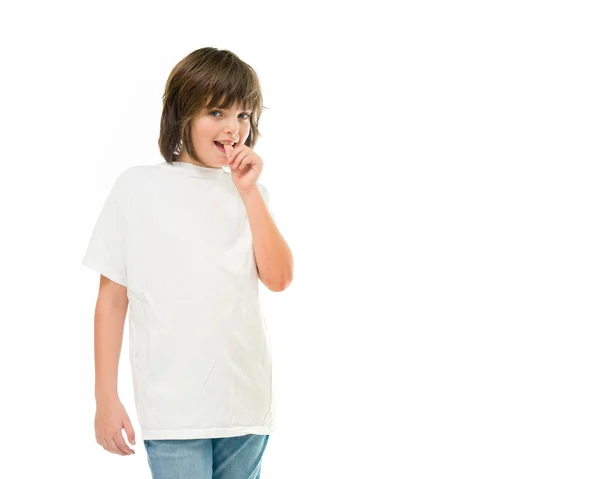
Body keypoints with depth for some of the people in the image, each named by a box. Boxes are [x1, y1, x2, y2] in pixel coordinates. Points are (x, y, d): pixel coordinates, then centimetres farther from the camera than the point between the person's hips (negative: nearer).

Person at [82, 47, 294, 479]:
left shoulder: (251, 193, 10)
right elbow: (113, 298, 0)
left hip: (247, 407, 4)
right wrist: (106, 399, -3)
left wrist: (249, 192, -6)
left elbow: (279, 278, -4)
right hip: (173, 407, -3)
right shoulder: (138, 187, 0)